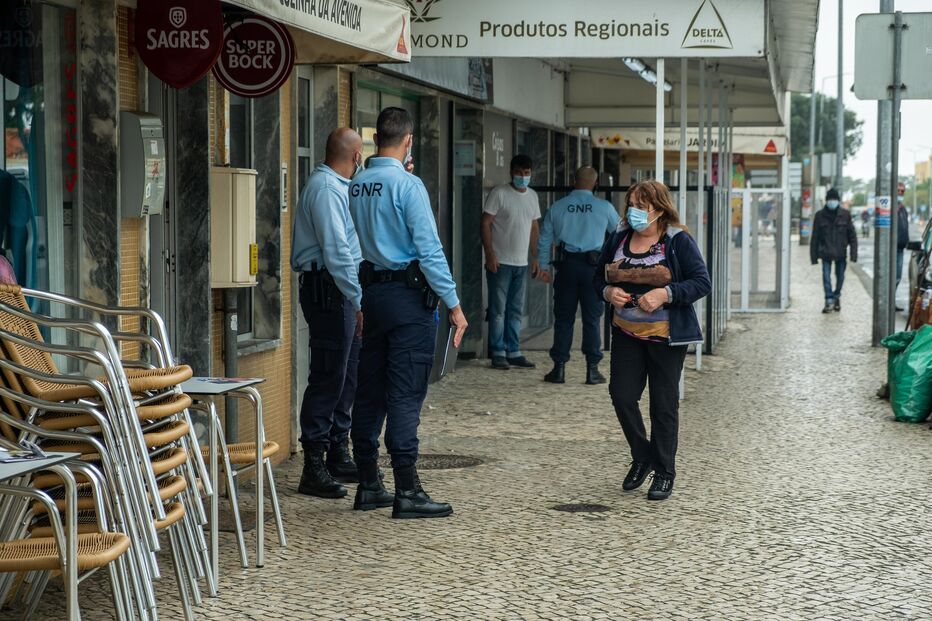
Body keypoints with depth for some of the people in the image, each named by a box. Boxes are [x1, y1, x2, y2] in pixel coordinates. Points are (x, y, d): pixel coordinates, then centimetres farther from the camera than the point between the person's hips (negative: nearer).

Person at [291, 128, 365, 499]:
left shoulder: (336, 186, 17)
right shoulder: (326, 189, -15)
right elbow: (337, 252, -22)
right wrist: (360, 301, -22)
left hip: (341, 291, 11)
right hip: (329, 291, -11)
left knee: (347, 376, 15)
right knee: (328, 378, -8)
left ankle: (338, 455, 24)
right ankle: (314, 469, -4)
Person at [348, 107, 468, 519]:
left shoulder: (357, 185, 8)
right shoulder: (407, 185, -13)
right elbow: (429, 249, -16)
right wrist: (453, 304, -12)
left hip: (373, 289, 7)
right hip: (409, 293, -7)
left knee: (370, 389, 11)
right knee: (405, 393, -6)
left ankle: (368, 485, 17)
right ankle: (407, 492, -6)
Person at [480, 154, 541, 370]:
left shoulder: (532, 196, 12)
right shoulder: (499, 193, -8)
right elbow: (486, 223, -10)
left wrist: (535, 258, 14)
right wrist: (490, 255, -16)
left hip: (522, 263, 6)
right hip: (500, 262, -6)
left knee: (516, 311, 9)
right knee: (498, 310, -2)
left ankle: (513, 352, 15)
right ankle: (498, 354, 3)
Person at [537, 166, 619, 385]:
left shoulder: (557, 207, 3)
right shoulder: (604, 207, -1)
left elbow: (544, 239, 7)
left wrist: (544, 266, 16)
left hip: (566, 266, 1)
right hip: (593, 266, -1)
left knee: (563, 318, 6)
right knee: (592, 318, 4)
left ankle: (559, 368, 6)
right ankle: (592, 369, 4)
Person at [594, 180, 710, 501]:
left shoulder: (678, 242, -9)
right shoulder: (618, 239, 5)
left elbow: (702, 283, -12)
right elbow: (599, 276, 16)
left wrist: (665, 294, -24)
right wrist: (608, 291, -7)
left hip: (665, 335, -4)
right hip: (626, 333, 4)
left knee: (664, 403, 4)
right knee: (621, 394, -1)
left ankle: (665, 472, 17)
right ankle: (642, 457, 22)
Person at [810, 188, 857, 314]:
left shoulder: (845, 215, -1)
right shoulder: (820, 215, -1)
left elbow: (852, 235, 1)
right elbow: (815, 237, 3)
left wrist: (853, 254, -6)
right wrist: (814, 256, 0)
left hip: (841, 253, 1)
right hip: (826, 253, -1)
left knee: (840, 276, 9)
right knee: (826, 276, -8)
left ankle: (836, 296, 31)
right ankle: (829, 301, -4)